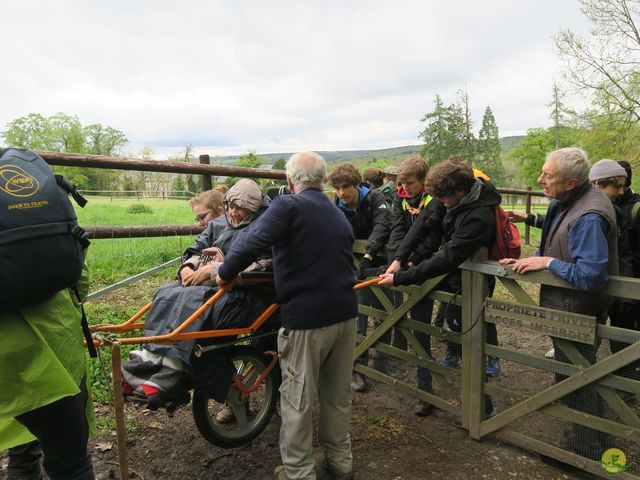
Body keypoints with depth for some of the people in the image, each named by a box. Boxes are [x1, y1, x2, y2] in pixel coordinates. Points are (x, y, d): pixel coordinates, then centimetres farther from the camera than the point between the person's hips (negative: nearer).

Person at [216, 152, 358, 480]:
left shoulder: (288, 206, -9)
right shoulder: (339, 216, 15)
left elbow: (252, 243, -21)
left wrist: (225, 274, -6)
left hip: (306, 318, -7)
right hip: (345, 314, 7)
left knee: (297, 401, 9)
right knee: (338, 394, 21)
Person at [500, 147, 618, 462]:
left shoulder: (589, 217, -30)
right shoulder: (563, 202, 0)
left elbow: (589, 276, -32)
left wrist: (547, 263, -21)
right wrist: (531, 260, -1)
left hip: (577, 311, -10)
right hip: (566, 305, 10)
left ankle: (585, 450, 30)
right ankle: (584, 437, 45)